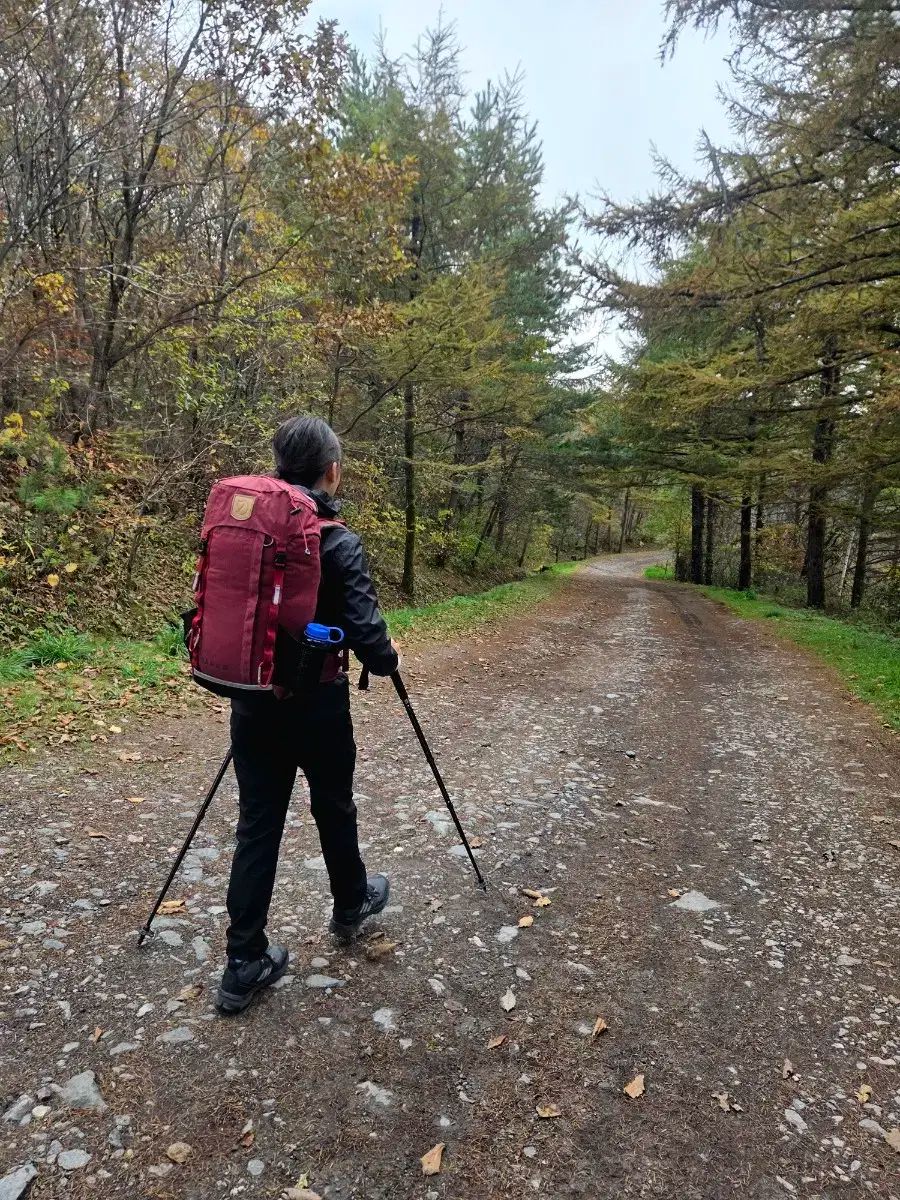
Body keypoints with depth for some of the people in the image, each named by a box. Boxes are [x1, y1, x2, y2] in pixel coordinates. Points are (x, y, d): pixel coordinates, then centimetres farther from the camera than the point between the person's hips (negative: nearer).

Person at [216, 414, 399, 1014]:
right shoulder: (339, 543, -16)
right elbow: (366, 633, -20)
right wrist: (390, 660, 2)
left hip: (252, 700, 4)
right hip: (317, 704, -4)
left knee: (258, 824, 10)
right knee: (334, 809, 19)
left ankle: (245, 963, 16)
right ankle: (351, 904, 43)